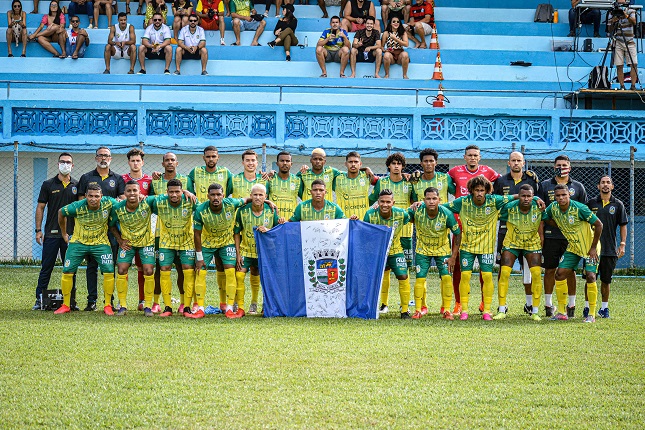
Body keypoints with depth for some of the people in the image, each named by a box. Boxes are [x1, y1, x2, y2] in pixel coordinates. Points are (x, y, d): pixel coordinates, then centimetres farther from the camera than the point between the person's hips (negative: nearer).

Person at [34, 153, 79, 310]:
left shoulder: (77, 185, 8)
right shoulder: (48, 185, 3)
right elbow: (40, 207, 5)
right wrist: (38, 230, -1)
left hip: (71, 233, 1)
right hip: (51, 233, -1)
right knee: (46, 268, 0)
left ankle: (71, 301, 10)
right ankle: (39, 299, 5)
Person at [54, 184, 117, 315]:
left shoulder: (108, 203, -19)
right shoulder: (77, 207, -20)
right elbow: (61, 212, 1)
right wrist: (64, 234, 10)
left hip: (101, 243, 0)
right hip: (78, 242, 0)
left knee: (109, 272, -12)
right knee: (67, 272, -4)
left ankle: (107, 306, 3)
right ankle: (65, 305, 11)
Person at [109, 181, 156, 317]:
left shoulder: (147, 202, -23)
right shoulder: (118, 208, -17)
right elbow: (112, 225, 3)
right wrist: (120, 240, -4)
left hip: (146, 242, -1)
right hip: (127, 243, 1)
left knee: (148, 271, -10)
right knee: (121, 270, -7)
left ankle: (147, 305, 4)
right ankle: (123, 305, 5)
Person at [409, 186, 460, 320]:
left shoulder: (447, 214, -25)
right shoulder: (418, 210, -24)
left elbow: (457, 234, -12)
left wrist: (454, 256, -12)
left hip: (443, 249, 0)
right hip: (423, 250, 0)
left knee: (446, 277, -11)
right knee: (420, 278, -7)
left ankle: (446, 310, 2)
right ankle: (419, 309, 8)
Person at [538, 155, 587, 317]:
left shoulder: (578, 187, 9)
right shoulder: (545, 186, 8)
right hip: (550, 235, 0)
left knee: (570, 270, 3)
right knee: (549, 269, 3)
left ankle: (571, 304, 10)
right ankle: (548, 304, 12)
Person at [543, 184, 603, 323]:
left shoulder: (579, 208, -25)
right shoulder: (553, 208, -8)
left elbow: (598, 225, -19)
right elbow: (547, 219, 15)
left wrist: (593, 247, -16)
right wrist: (561, 227, 2)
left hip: (589, 247, -6)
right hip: (572, 247, 6)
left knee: (590, 276, -17)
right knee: (560, 274, -2)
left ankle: (592, 315, -8)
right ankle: (562, 312, 8)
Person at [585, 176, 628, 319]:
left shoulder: (618, 205, 4)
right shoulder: (591, 203, 5)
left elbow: (623, 225, 7)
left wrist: (622, 245, 0)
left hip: (610, 249, 0)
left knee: (606, 280, 6)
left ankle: (604, 308, 18)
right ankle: (587, 307, 8)